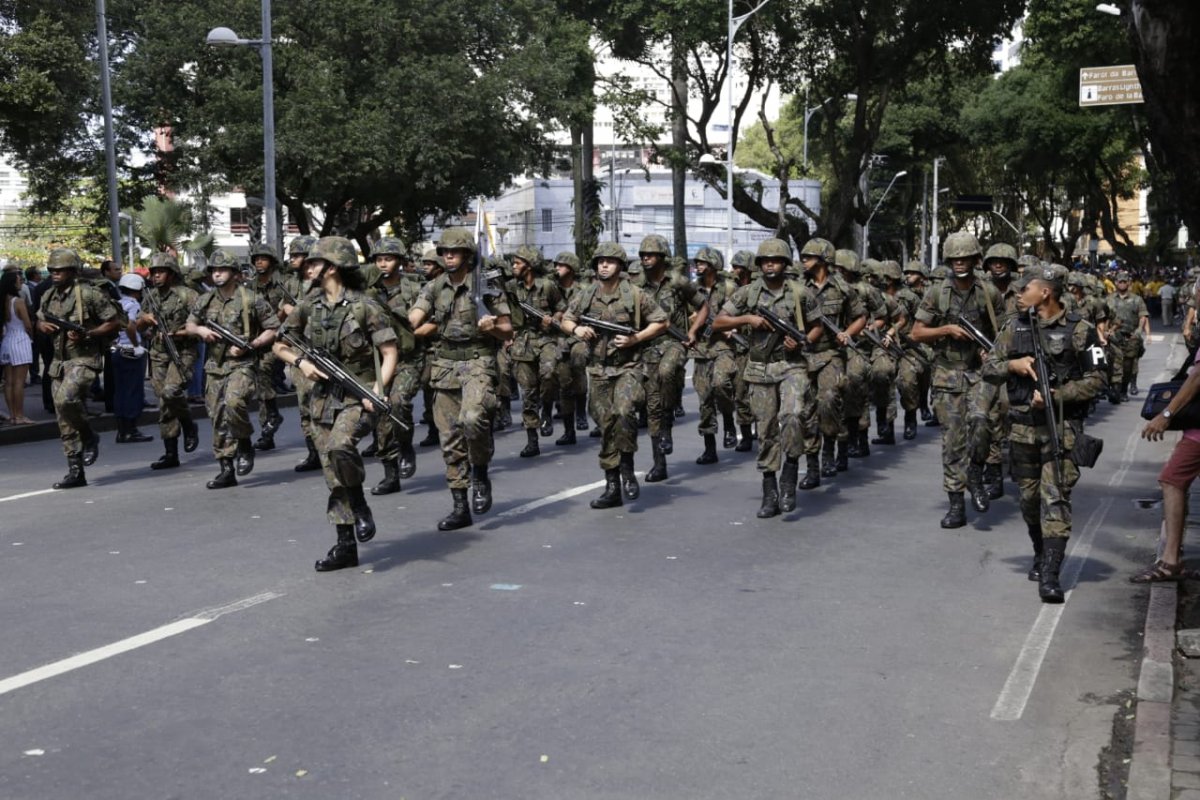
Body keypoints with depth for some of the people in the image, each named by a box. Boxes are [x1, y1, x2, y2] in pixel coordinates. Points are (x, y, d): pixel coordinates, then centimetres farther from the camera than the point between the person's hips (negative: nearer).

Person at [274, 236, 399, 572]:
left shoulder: (364, 307, -8)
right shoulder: (309, 309, 8)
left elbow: (390, 353, -9)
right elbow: (280, 345, 18)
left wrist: (378, 389, -22)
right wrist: (301, 362, -1)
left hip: (357, 397, -6)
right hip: (323, 399, 6)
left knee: (338, 447, -33)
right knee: (334, 478, 6)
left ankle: (360, 504, -7)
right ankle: (345, 546, 14)